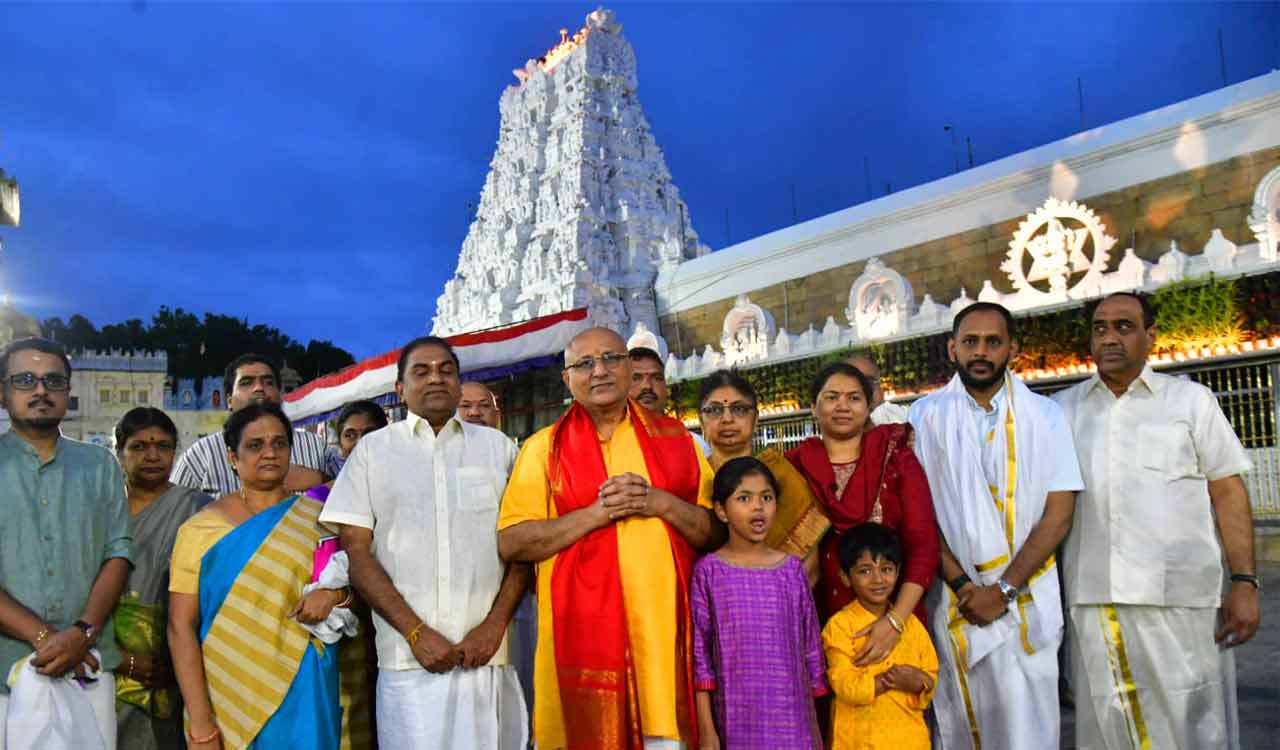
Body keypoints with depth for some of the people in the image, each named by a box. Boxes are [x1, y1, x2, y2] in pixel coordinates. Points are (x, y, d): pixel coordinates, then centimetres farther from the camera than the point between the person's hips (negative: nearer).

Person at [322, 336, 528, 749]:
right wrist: (416, 632, -7)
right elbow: (356, 551, 2)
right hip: (408, 658, -1)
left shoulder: (498, 446, 9)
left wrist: (494, 624, -7)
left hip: (491, 654, 1)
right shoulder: (373, 449, 8)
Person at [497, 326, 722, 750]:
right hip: (584, 627, -1)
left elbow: (717, 534, 10)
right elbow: (511, 543, -3)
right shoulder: (544, 447, 5)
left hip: (665, 624, 2)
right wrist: (596, 513, -11)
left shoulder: (675, 438, 11)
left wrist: (661, 503, -8)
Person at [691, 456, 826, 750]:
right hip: (737, 716, -2)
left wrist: (816, 725, 9)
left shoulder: (792, 569, 3)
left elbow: (811, 643, 8)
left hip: (792, 715, 2)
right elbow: (700, 651, -2)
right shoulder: (709, 571, -3)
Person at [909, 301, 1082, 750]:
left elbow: (1058, 514, -3)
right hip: (955, 597, 0)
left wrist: (1005, 589, -11)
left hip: (1027, 597, 0)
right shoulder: (926, 415, 2)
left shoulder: (1044, 415, 2)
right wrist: (962, 585, -10)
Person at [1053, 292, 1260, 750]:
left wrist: (1244, 582, -4)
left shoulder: (1191, 399, 7)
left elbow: (1228, 493, 4)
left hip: (1181, 596, -1)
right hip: (1092, 598, 2)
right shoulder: (1062, 409, 11)